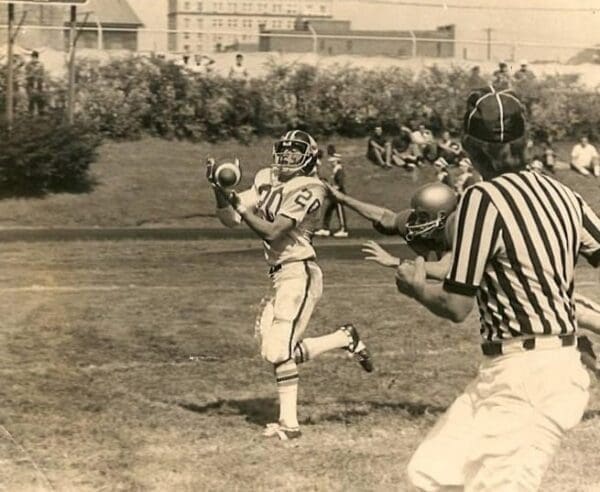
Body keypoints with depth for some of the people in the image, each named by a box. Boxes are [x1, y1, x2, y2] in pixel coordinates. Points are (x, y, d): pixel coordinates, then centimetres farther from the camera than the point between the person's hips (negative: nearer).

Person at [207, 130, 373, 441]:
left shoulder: (307, 189, -13)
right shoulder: (266, 180, 10)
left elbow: (272, 233, -21)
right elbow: (231, 220, 6)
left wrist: (240, 204, -23)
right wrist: (220, 190, -9)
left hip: (299, 273, -9)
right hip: (279, 273, 9)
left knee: (279, 350, -10)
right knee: (275, 351, 9)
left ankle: (289, 423, 5)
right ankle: (346, 339, 21)